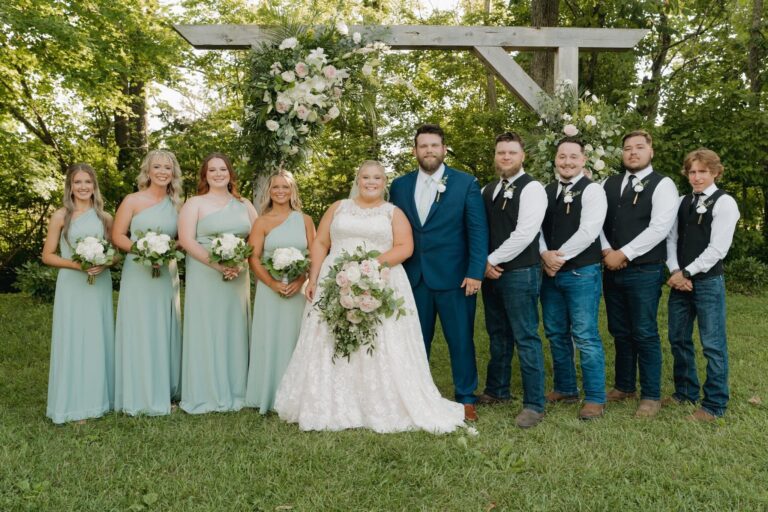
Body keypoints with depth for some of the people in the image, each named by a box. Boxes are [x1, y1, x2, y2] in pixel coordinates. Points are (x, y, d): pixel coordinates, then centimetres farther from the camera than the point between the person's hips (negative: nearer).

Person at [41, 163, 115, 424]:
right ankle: (74, 404, 8)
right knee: (72, 340, -1)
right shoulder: (61, 216, -1)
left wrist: (104, 263, -9)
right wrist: (77, 264, -16)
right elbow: (48, 256, -1)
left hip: (99, 286, 3)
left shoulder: (104, 217, 7)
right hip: (71, 286, -3)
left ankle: (98, 398, 20)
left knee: (98, 340, 9)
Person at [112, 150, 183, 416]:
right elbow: (118, 236, -3)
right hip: (138, 274, -4)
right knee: (139, 332, -1)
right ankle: (139, 397, 8)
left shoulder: (177, 204, 10)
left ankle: (164, 393, 19)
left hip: (168, 275, 4)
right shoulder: (133, 200, -1)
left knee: (165, 333, 9)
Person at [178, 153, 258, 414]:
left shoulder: (245, 205, 13)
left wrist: (239, 264, -10)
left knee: (234, 332, 7)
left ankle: (234, 392, 18)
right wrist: (217, 264, -18)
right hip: (204, 277, -3)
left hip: (237, 278, 4)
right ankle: (205, 395, 9)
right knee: (205, 332, 0)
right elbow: (186, 240, -8)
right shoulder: (195, 203, 3)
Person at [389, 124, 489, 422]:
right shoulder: (400, 186, 9)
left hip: (454, 277, -2)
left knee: (461, 340, 6)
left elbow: (477, 230, -4)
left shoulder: (466, 183, 0)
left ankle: (466, 398, 20)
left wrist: (475, 273, -11)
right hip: (413, 278, 3)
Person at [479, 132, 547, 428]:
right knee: (498, 335, 17)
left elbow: (525, 234, -18)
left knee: (525, 338, -3)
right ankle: (497, 391, 31)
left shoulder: (531, 188, -9)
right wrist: (483, 264, -1)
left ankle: (534, 404, 7)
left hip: (520, 273, -7)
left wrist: (491, 260, -12)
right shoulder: (487, 191, 14)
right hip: (491, 272, 7)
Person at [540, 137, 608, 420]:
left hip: (581, 272, -6)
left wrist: (560, 256, -13)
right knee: (556, 334, 13)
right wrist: (545, 255, -10)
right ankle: (565, 389, 27)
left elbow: (588, 232, -16)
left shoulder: (592, 190, -6)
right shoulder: (546, 191, 12)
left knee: (585, 336, -4)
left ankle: (595, 398, 7)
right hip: (551, 272, 6)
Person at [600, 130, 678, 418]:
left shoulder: (662, 185, -4)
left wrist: (623, 254, -15)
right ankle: (624, 386, 28)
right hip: (612, 269, 5)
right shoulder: (609, 184, 12)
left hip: (644, 272, -5)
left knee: (645, 334, -1)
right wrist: (607, 251, -8)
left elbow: (659, 228, -14)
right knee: (620, 332, 14)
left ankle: (651, 396, 12)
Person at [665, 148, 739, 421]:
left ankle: (714, 405, 10)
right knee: (678, 339, 13)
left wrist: (687, 272, -12)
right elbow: (672, 238, 7)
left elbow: (717, 248, -13)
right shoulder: (682, 202, 11)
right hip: (680, 280, 6)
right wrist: (676, 272, -7)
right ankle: (685, 391, 29)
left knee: (713, 344, 0)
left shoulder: (724, 203, -7)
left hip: (708, 281, -6)